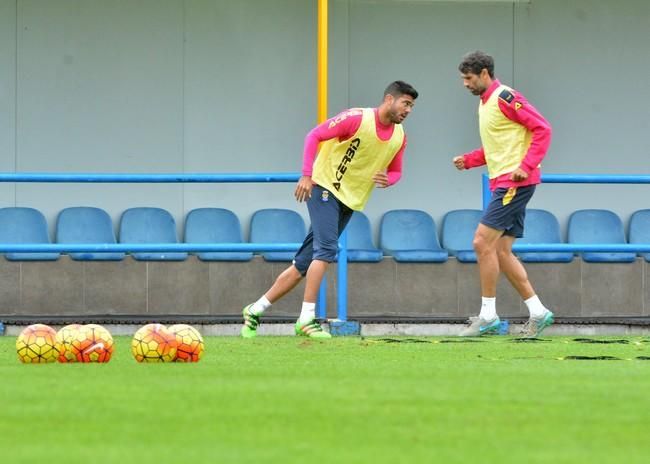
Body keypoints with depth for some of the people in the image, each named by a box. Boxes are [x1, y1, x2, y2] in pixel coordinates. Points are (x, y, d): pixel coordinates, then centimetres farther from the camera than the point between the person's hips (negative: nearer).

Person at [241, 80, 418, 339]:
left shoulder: (399, 136, 6)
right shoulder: (357, 119, -14)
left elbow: (395, 171, 17)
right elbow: (315, 135, -11)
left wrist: (387, 180, -8)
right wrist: (307, 174, -19)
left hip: (350, 202, 7)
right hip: (325, 189, -7)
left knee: (304, 264, 5)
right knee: (326, 249, -23)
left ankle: (255, 311, 13)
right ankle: (307, 319, -21)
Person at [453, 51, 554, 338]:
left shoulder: (505, 98, -11)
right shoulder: (485, 104, 18)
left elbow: (542, 129, -15)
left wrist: (526, 166, -22)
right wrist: (468, 160, 12)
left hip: (515, 181, -10)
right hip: (502, 183, 10)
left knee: (483, 242, -12)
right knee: (501, 252, 7)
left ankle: (488, 315, -7)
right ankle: (537, 312, 11)